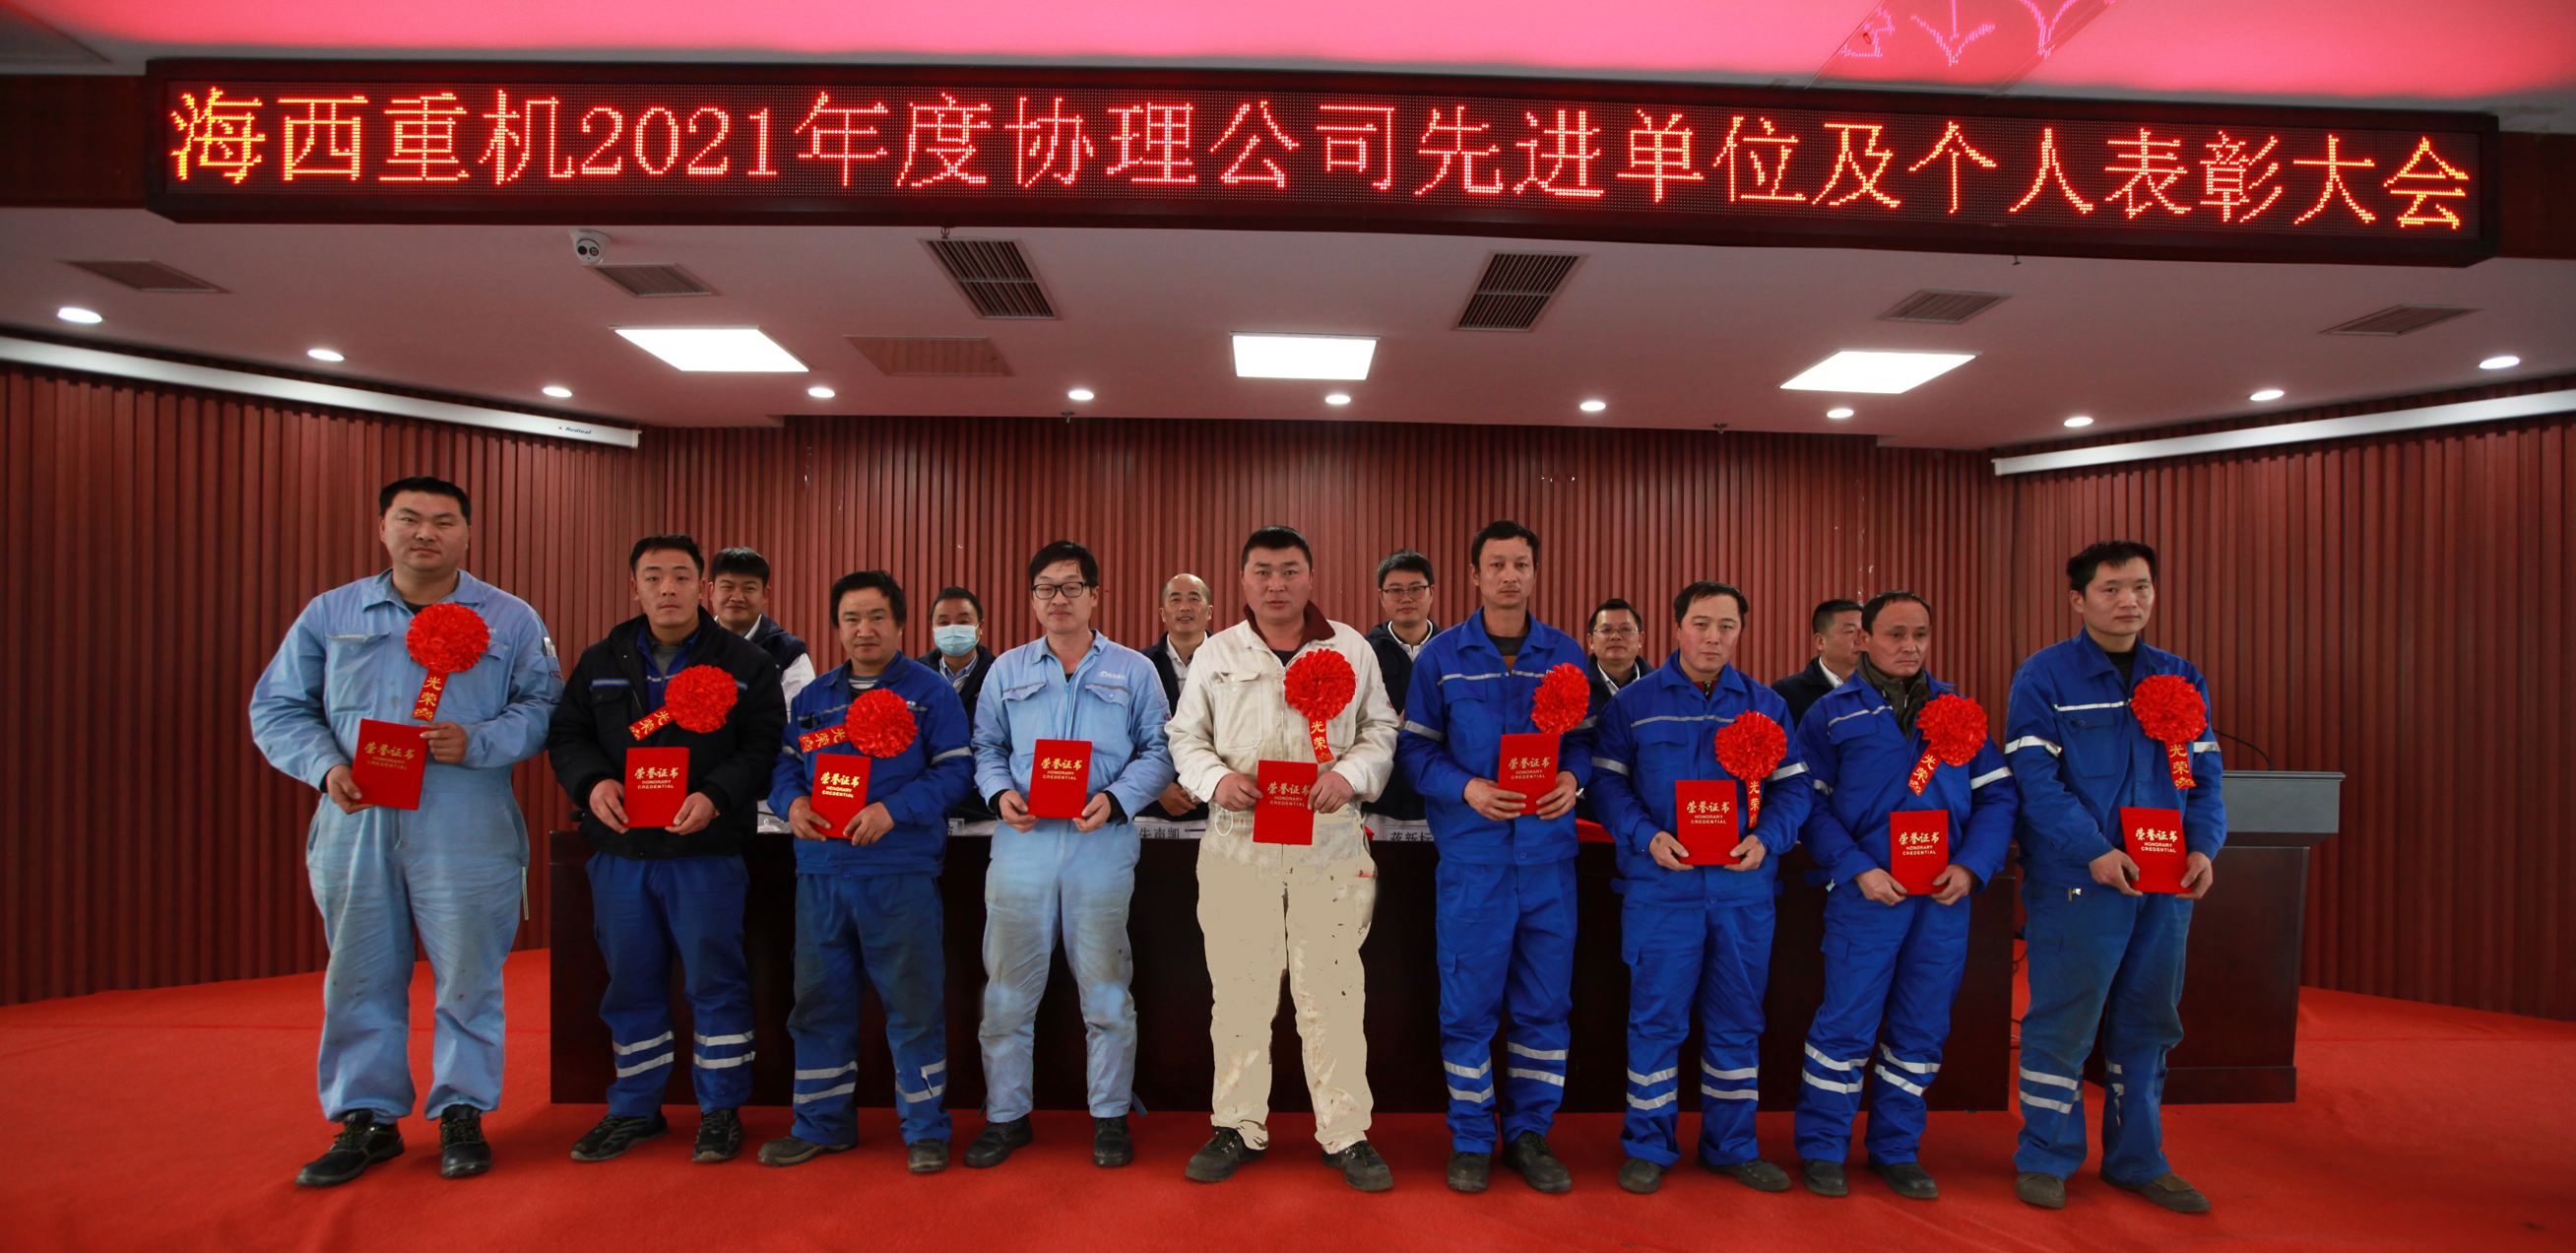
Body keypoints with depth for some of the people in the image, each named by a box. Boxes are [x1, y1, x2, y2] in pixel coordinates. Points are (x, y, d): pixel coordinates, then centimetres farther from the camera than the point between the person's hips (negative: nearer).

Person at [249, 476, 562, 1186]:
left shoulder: (510, 620, 5)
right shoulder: (330, 614, 12)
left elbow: (544, 708, 0)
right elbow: (277, 708, 11)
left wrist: (475, 743, -16)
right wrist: (327, 767, -7)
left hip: (466, 828, -2)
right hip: (355, 824, 3)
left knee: (468, 974, 3)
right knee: (361, 975, 10)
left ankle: (462, 1113, 17)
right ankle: (367, 1118, 24)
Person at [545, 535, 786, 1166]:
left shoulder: (746, 662, 0)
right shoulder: (600, 662, 12)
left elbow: (765, 746, -6)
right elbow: (566, 734, 11)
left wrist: (716, 796, -20)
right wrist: (591, 783, -9)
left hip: (706, 852, -4)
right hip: (619, 849, 4)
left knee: (715, 982, 2)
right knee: (630, 983, 14)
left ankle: (721, 1110, 18)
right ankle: (634, 1109, 30)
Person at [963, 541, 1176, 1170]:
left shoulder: (1134, 671, 7)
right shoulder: (1007, 670, 14)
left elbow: (1158, 750, 4)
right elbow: (986, 747, 14)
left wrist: (1116, 798, -12)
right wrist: (1000, 791, -6)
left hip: (1102, 843, -2)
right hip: (1022, 840, 2)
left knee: (1106, 989, 5)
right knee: (1008, 987, 7)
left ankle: (1110, 1117, 21)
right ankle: (1006, 1114, 24)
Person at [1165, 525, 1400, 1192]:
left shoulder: (1352, 649, 8)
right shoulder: (1216, 654, 10)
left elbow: (1381, 730, 10)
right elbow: (1186, 736, 12)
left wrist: (1349, 774, -10)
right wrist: (1217, 779, -8)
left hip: (1331, 843, 0)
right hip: (1238, 843, 1)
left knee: (1333, 989, 2)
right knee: (1239, 988, 6)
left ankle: (1347, 1133, 17)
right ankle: (1238, 1126, 23)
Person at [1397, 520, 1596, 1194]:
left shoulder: (1566, 654, 8)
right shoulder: (1442, 656, 2)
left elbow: (1584, 737, 13)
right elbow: (1414, 748, 1)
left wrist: (1573, 777, -8)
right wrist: (1466, 789, -15)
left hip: (1548, 849, 2)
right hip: (1471, 852, -2)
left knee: (1545, 1001, 9)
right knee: (1468, 1002, 4)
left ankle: (1530, 1132, 26)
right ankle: (1471, 1138, 21)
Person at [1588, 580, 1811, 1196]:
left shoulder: (1766, 705, 10)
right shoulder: (1632, 703, 3)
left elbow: (1792, 786, 9)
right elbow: (1609, 782, 0)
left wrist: (1766, 839, -9)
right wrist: (1648, 837, -14)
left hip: (1744, 886, 3)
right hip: (1661, 886, -3)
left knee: (1736, 1021, 12)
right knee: (1656, 1017, 3)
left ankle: (1731, 1146, 29)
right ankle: (1648, 1147, 19)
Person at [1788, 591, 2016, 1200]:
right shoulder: (1832, 713, 3)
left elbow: (1998, 795, 11)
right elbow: (1812, 804, -2)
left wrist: (1971, 864, -4)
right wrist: (1857, 870, -13)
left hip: (1945, 896, 4)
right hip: (1866, 892, -3)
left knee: (1922, 1029, 11)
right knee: (1846, 1024, -1)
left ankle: (1897, 1150, 27)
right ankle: (1821, 1150, 15)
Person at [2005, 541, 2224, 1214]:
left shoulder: (2182, 679, 12)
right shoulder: (2044, 676, -5)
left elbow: (2204, 776, 12)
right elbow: (2034, 778, -12)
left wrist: (2204, 847, -5)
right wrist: (2095, 851, -21)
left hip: (2167, 883, 6)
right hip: (2075, 882, -5)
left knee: (2149, 1020, 15)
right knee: (2062, 1020, 1)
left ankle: (2138, 1159, 30)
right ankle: (2046, 1158, 16)